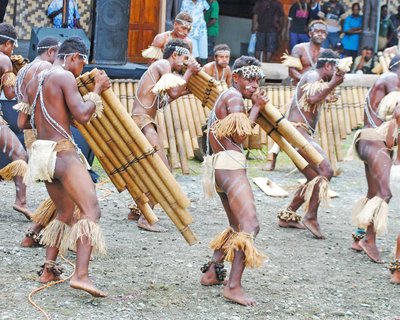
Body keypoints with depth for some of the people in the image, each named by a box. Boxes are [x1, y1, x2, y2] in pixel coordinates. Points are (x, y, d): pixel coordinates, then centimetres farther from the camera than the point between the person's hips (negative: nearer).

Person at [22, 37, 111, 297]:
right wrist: (97, 91, 0)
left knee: (65, 212, 22)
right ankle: (81, 275, -28)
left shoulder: (34, 83, 19)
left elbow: (24, 122, 25)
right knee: (91, 210, -14)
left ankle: (48, 270, 19)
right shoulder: (65, 76, -6)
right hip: (62, 152, -9)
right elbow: (82, 114, -15)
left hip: (41, 152, 9)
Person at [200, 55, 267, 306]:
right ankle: (234, 286, -24)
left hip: (221, 166, 11)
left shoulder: (226, 97, 24)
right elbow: (240, 135, -17)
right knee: (250, 225, -17)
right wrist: (256, 107, -7)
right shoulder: (235, 97, -7)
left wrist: (256, 107, 11)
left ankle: (212, 272, 23)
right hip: (231, 165, -11)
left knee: (237, 225, 21)